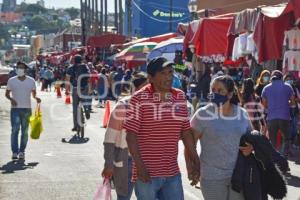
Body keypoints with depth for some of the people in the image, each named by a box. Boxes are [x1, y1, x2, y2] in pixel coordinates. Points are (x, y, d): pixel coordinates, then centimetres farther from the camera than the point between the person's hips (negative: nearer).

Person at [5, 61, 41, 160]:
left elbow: (34, 93, 13)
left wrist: (36, 98, -10)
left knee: (25, 131, 5)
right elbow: (7, 93, 9)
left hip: (27, 108, 1)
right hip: (15, 108, -1)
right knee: (15, 130, -11)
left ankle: (22, 151, 14)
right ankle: (15, 152, -9)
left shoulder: (31, 81, 6)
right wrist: (11, 99, -12)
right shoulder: (11, 80, 4)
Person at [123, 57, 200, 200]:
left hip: (173, 173, 5)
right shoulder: (139, 99, -10)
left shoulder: (180, 97, 6)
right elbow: (131, 135, -11)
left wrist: (196, 162, 10)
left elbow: (186, 132, 11)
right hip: (147, 173, -5)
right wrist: (139, 166, -17)